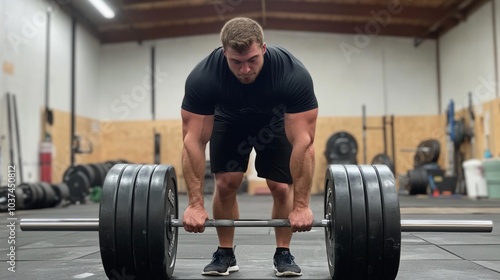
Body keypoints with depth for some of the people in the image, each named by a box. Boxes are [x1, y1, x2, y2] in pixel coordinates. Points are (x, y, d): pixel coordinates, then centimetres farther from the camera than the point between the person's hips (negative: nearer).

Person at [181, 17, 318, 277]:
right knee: (226, 183, -12)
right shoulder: (202, 77, -36)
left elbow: (304, 141, -36)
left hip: (275, 122, 0)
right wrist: (195, 204, -34)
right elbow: (193, 140, -32)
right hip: (229, 122, 1)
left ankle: (283, 253, 6)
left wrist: (301, 205, -37)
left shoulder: (294, 75, -39)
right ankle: (225, 253, 5)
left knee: (281, 186, -12)